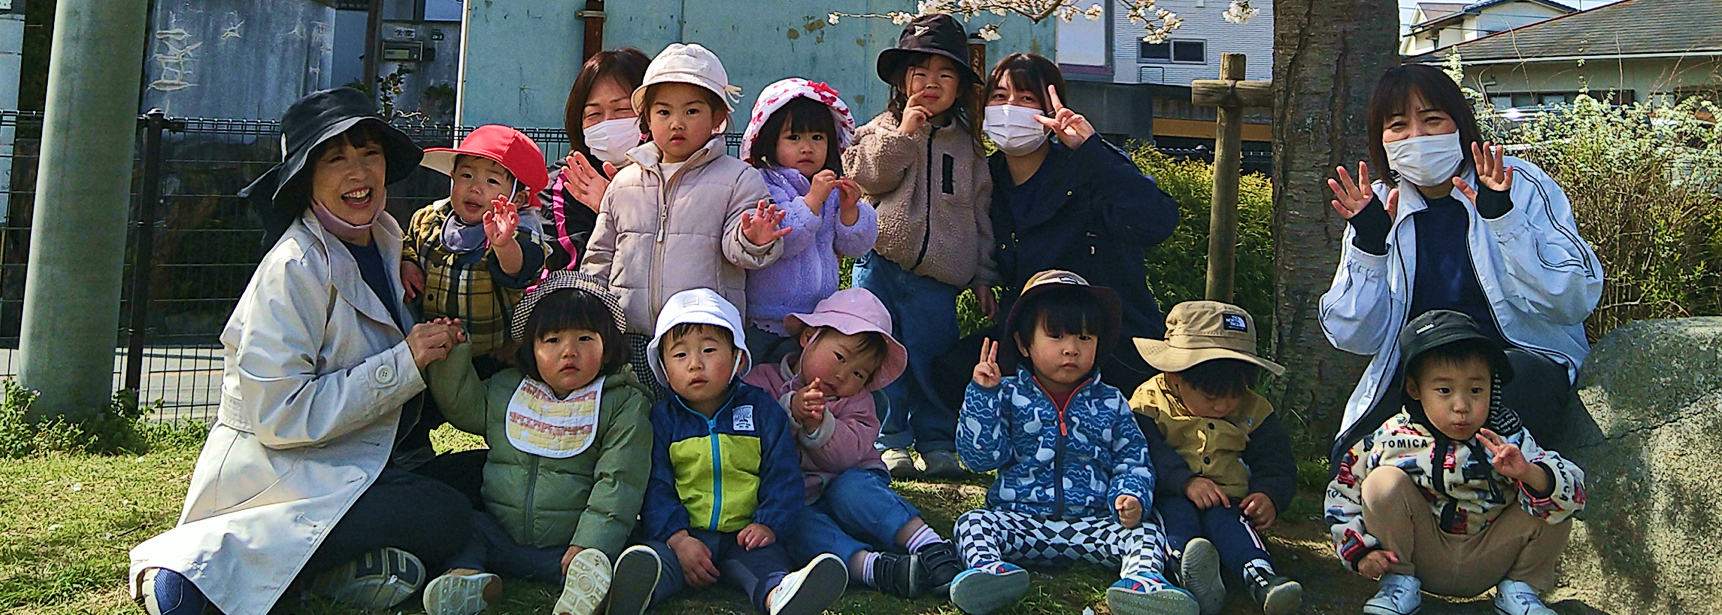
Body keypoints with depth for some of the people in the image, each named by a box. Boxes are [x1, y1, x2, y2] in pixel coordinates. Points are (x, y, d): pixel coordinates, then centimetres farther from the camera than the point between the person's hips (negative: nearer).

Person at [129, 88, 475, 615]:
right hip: (274, 474, -7)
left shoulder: (386, 240, 8)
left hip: (354, 466, 7)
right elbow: (278, 415, -21)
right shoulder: (295, 268, -16)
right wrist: (404, 363, -20)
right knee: (444, 516, -25)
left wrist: (432, 344, 1)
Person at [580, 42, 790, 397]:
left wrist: (753, 241, -31)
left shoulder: (739, 179, 2)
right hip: (631, 338, 3)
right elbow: (600, 257, 19)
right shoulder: (625, 183, 13)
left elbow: (736, 249, -9)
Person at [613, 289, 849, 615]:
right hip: (683, 535, 0)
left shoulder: (761, 409, 7)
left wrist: (767, 524, -10)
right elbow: (655, 487, 0)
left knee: (765, 559, -32)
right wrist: (678, 538, -15)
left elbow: (783, 476, 6)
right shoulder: (662, 418, 6)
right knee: (656, 555, -31)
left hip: (744, 535, 0)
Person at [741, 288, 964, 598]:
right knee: (799, 525, -34)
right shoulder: (763, 381, 9)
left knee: (851, 490, -33)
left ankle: (930, 546, -40)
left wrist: (818, 427, -25)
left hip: (845, 480, 1)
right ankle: (870, 566, -53)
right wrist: (789, 411, -23)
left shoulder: (856, 401, 11)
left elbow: (849, 453, -8)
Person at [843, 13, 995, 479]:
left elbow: (979, 211, 16)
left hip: (938, 276, 2)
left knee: (934, 357, 4)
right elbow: (866, 178, -9)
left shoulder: (967, 145, 14)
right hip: (881, 265, -1)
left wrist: (982, 276, 13)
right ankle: (888, 442, 10)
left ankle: (937, 443, 17)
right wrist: (904, 133, -13)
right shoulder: (883, 130, 8)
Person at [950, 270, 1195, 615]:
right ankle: (987, 568, -51)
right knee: (974, 522, -25)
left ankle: (1142, 580, -47)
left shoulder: (1110, 404, 11)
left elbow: (1133, 460, 11)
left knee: (1144, 532, -21)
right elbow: (980, 457, -4)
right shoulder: (1009, 396, 4)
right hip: (1019, 519, -1)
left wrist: (1131, 497, -11)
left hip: (1093, 525, 1)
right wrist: (982, 394, -12)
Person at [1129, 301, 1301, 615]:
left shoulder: (1254, 411, 11)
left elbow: (1277, 464, 13)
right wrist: (1185, 481, -31)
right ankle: (1188, 567, -64)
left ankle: (1261, 578, -58)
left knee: (1225, 519, -33)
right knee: (1177, 509, -36)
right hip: (1169, 497, -2)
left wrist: (1270, 496, -9)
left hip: (1228, 500, 2)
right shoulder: (1149, 402, -2)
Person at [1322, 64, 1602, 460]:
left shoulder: (1524, 187, -1)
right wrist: (1368, 245, -13)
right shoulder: (1380, 206, 7)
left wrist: (1505, 220, -22)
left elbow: (1575, 302, -12)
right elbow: (1355, 338, 1)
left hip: (1525, 362, -2)